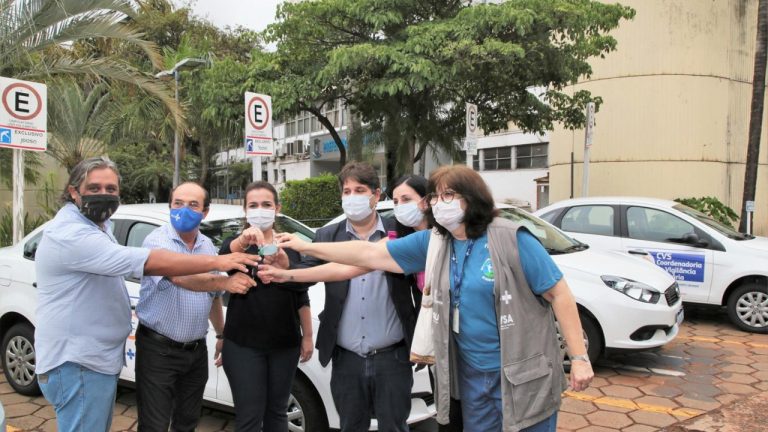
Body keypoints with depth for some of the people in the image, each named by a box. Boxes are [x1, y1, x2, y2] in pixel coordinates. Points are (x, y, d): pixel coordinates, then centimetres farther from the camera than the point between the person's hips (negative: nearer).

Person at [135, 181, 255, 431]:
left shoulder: (208, 246, 6)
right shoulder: (157, 241, -15)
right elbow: (179, 278, -33)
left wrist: (222, 335, 18)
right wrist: (224, 282, -46)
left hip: (197, 350, 6)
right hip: (158, 349, -6)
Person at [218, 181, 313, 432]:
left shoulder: (289, 245, 6)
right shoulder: (237, 243, -3)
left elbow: (301, 295, 10)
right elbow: (224, 257, -29)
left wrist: (307, 336, 7)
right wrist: (243, 240, -50)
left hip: (285, 343, 3)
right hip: (243, 344, -3)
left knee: (277, 411, 13)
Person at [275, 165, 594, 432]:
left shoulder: (511, 239, -14)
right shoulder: (433, 244, 1)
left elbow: (559, 294, -11)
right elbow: (369, 254, 2)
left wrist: (579, 357, -14)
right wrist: (304, 247, 0)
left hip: (523, 375, -5)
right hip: (473, 375, 5)